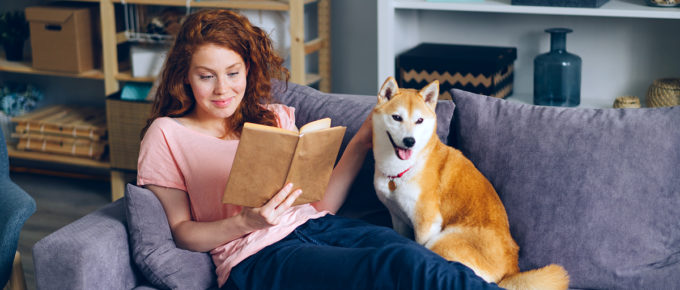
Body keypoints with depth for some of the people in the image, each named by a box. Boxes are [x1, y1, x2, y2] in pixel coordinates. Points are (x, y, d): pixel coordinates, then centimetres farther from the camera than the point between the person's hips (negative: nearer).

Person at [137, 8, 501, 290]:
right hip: (257, 258, -5)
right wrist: (246, 223, -13)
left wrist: (361, 142, 8)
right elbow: (180, 231, 4)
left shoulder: (274, 117, 22)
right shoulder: (167, 134, 9)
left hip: (317, 225, 5)